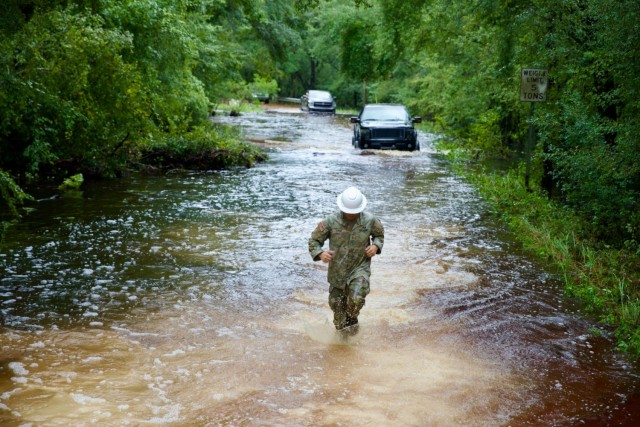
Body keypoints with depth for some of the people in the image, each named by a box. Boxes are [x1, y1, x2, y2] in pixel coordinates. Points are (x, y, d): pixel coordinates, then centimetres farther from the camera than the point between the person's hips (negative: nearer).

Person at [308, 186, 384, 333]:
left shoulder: (369, 220, -12)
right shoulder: (331, 221, -15)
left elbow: (379, 234, 10)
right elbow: (314, 240, -9)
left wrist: (376, 246, -11)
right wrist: (320, 254, -29)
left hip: (360, 267, -1)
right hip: (337, 269, 2)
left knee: (356, 298, -25)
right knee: (336, 302, 15)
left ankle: (352, 316, 9)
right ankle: (341, 324, 47)